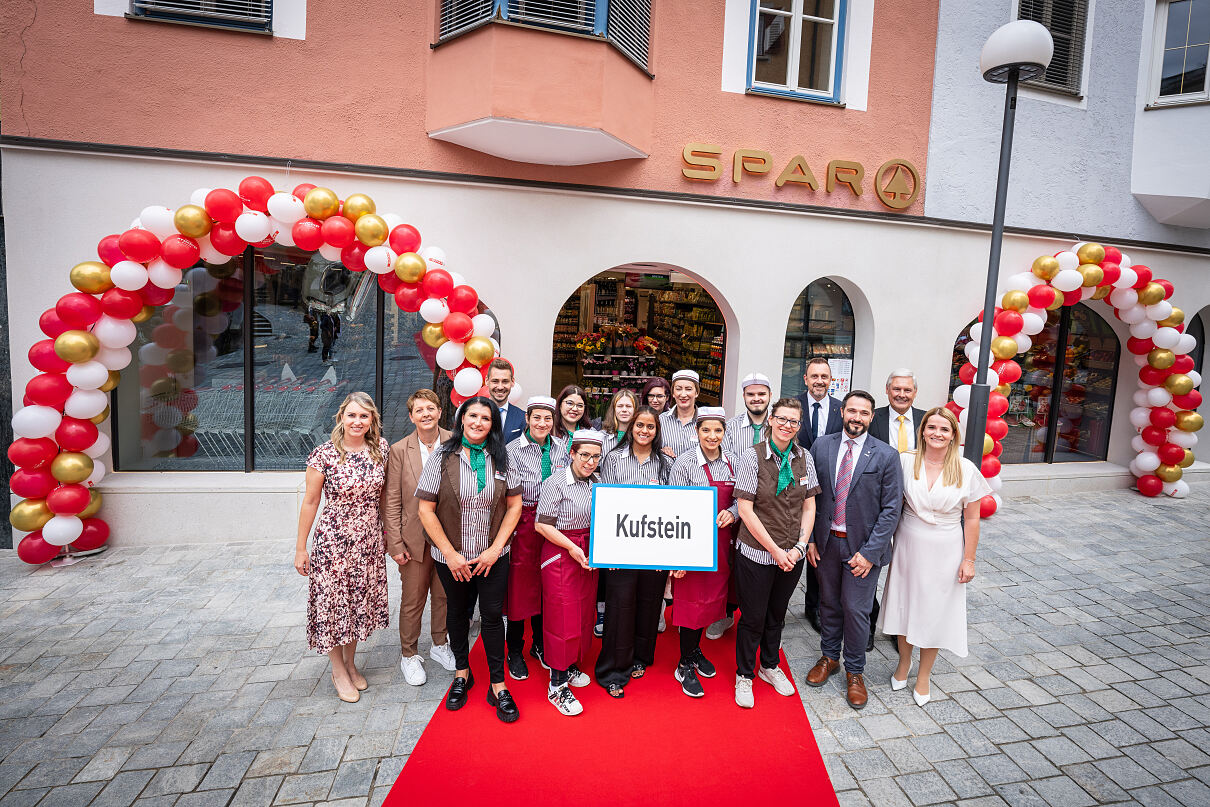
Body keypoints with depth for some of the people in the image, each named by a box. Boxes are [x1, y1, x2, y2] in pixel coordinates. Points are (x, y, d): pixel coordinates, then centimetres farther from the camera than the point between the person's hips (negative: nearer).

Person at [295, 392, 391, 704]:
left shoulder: (381, 449, -3)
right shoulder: (324, 454, -12)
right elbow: (310, 501, -6)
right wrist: (300, 548, -3)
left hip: (370, 540, 3)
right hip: (333, 540, -3)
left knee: (360, 602, 15)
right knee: (333, 602, 8)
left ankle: (350, 663, 36)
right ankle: (338, 670, 29)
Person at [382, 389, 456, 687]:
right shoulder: (399, 450, -7)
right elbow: (391, 501, -5)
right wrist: (395, 544, -8)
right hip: (415, 537, -1)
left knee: (444, 595, 17)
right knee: (412, 600, 11)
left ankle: (440, 645, 38)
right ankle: (409, 655, 31)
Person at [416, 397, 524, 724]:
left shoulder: (502, 459, -2)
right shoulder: (442, 458, -7)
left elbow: (515, 505, 0)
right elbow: (426, 509, -7)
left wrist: (496, 548, -8)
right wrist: (450, 554, -10)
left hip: (493, 556, 0)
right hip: (452, 556, 0)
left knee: (492, 614, 3)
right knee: (457, 612, 16)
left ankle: (498, 685, 18)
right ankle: (462, 673, 37)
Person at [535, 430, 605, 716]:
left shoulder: (596, 483, 7)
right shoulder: (556, 483, -13)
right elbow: (542, 525, -15)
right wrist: (572, 548, -19)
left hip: (590, 555, 7)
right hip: (560, 555, -7)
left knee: (584, 614, 15)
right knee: (562, 617, -2)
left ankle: (571, 666, 35)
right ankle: (557, 685, 12)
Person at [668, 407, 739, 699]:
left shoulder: (732, 461, 2)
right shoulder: (684, 463, -12)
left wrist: (731, 512, -15)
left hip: (722, 539, 5)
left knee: (713, 596, 16)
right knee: (692, 600, 2)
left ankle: (695, 650, 38)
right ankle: (685, 666, 20)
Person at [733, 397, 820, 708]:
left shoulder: (804, 458, 1)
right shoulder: (753, 455, -13)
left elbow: (809, 507, 6)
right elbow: (745, 509, -14)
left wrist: (799, 546, -6)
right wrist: (775, 550, -14)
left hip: (792, 555, 4)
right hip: (757, 552, -4)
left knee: (777, 613, 20)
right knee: (753, 617, 8)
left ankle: (770, 666, 42)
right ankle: (744, 675, 30)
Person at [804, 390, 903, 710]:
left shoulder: (886, 456, -8)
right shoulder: (821, 446, 0)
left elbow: (891, 509, -8)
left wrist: (870, 552, -12)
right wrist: (809, 539, 0)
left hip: (862, 547, -2)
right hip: (826, 542, 3)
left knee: (856, 610, 4)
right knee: (829, 604, 16)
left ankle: (855, 672, 26)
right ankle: (829, 657, 37)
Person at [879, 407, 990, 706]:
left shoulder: (966, 470, -8)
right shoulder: (905, 462, -8)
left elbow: (972, 519, -3)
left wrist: (968, 560, -3)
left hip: (945, 551, -1)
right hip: (909, 546, 1)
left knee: (936, 612, 10)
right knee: (905, 604, 14)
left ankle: (924, 676, 30)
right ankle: (904, 661, 38)